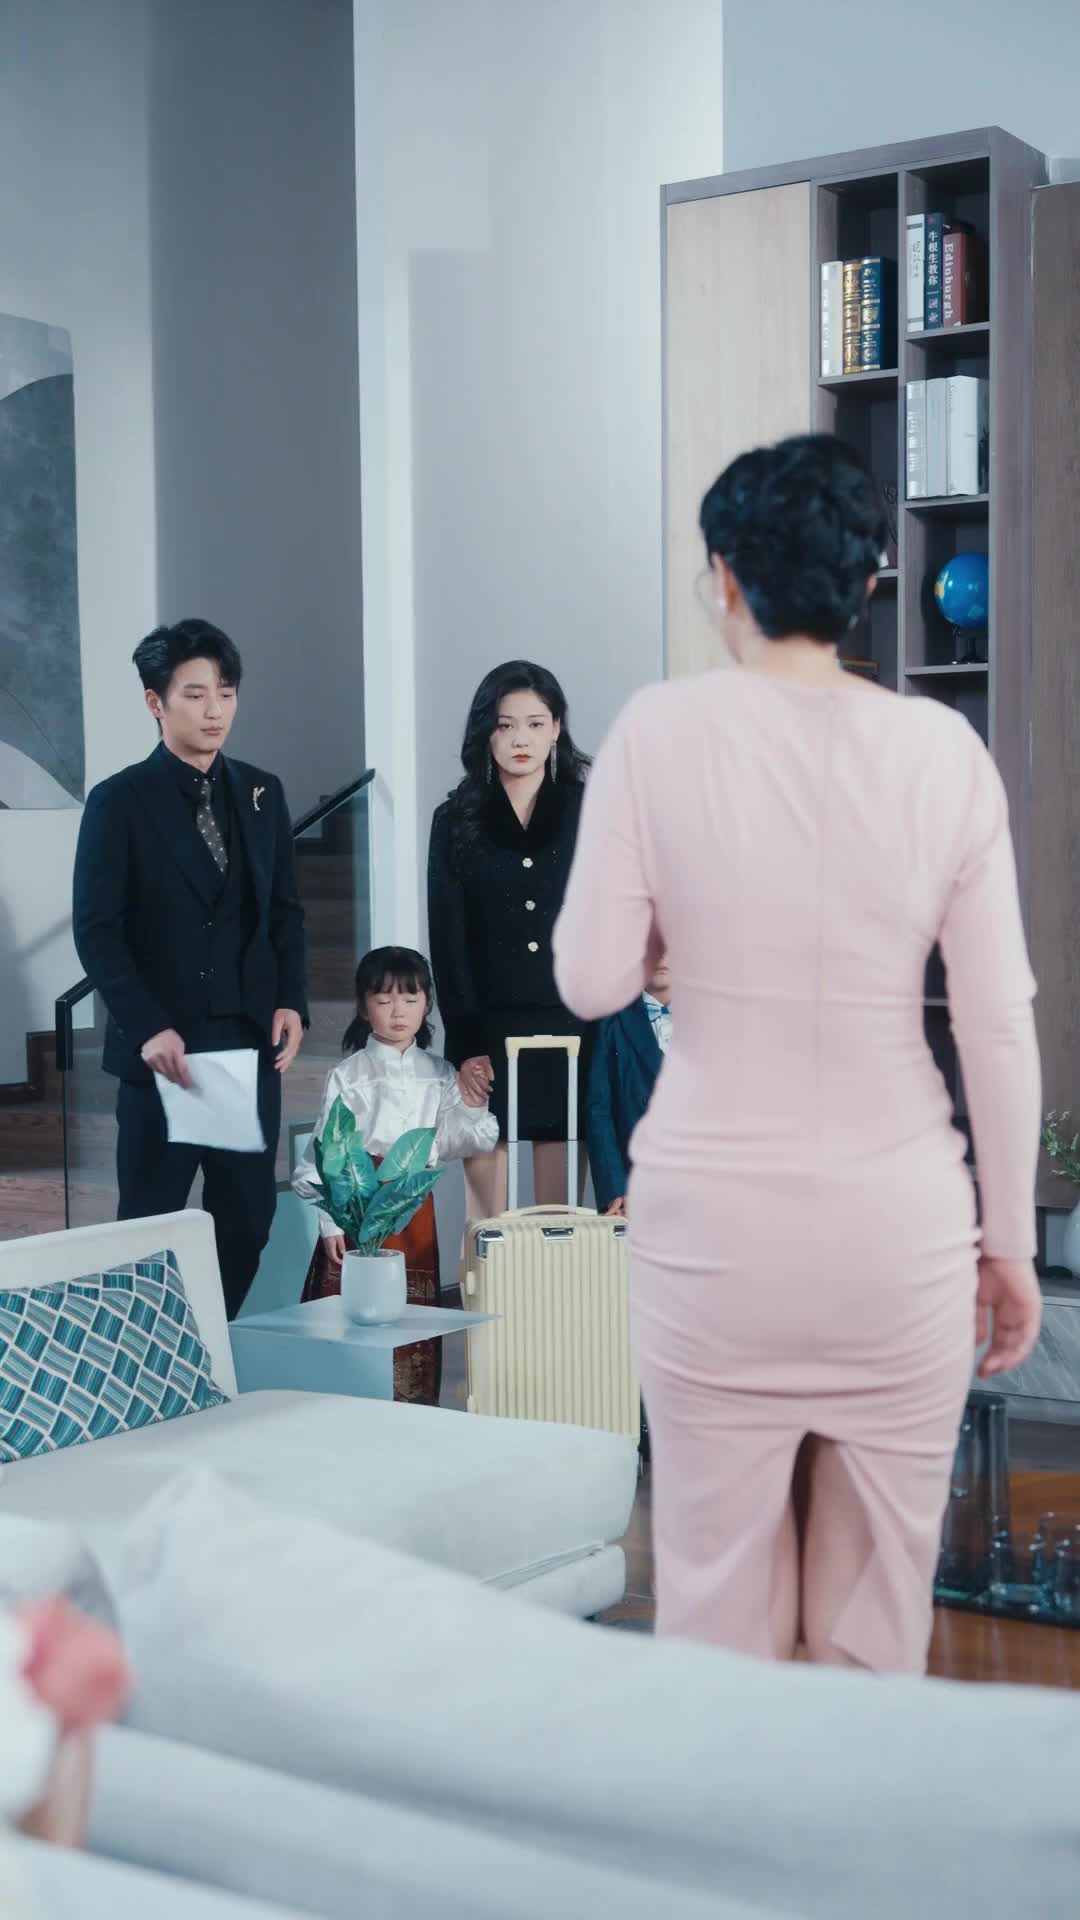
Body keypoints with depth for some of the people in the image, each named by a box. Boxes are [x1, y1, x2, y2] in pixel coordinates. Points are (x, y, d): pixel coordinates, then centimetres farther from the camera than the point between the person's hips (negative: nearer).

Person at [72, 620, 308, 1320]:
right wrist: (148, 1028, -16)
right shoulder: (119, 802, -3)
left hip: (253, 1040, 4)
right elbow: (97, 930, -7)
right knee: (152, 1223, 2)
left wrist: (291, 1000, 0)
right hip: (165, 1046, -4)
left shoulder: (263, 793, 11)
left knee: (248, 1221, 4)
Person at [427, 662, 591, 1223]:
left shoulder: (589, 813, 6)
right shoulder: (456, 821, 5)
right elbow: (447, 940, 1)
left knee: (560, 1205, 3)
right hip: (488, 1031, 0)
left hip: (570, 1028, 0)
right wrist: (465, 1045, -7)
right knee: (484, 1177, -2)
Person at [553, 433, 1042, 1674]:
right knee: (881, 1597, 14)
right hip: (900, 1221, 1)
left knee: (718, 1594, 11)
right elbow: (999, 1024, -3)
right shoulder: (943, 750, -4)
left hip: (714, 1220, -1)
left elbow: (591, 981, -5)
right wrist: (1010, 1238, 7)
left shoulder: (658, 734, -8)